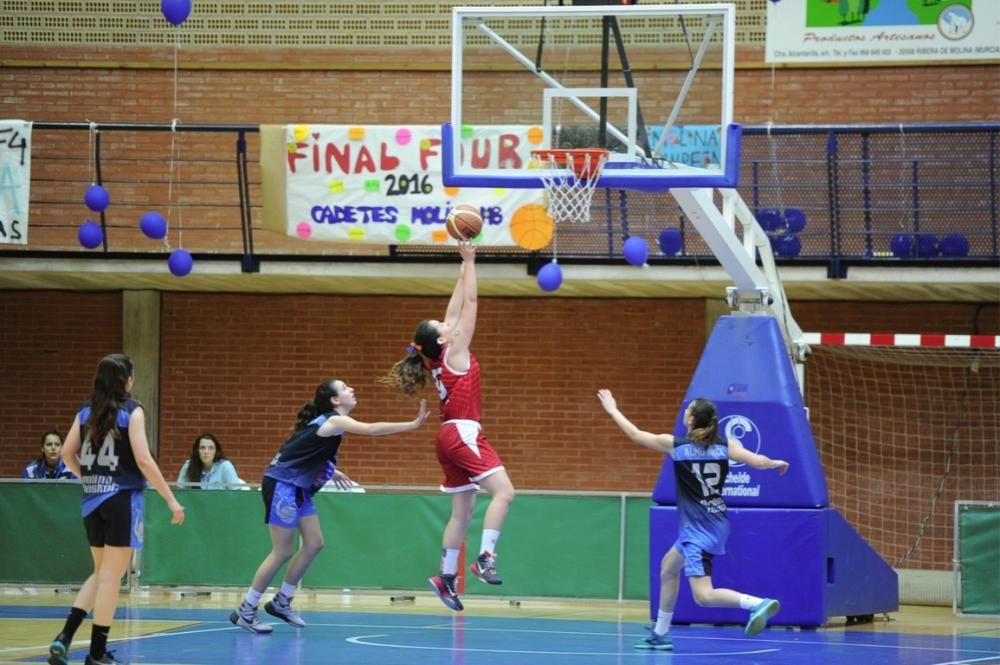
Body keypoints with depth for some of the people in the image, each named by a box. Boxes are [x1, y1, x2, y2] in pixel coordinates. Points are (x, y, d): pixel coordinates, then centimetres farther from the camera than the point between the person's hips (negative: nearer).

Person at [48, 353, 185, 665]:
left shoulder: (86, 412, 7)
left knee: (101, 573, 18)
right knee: (111, 577, 1)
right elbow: (143, 459, -14)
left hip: (93, 500, 6)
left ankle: (64, 637, 4)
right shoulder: (132, 411, -9)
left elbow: (67, 454, 8)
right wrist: (171, 499, -11)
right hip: (122, 499, -6)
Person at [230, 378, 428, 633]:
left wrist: (329, 471, 13)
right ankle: (245, 611, 1)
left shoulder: (328, 421, 12)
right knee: (282, 552, -7)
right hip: (282, 485, -10)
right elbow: (372, 429, -28)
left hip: (299, 488, 10)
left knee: (314, 544, 8)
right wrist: (413, 424, -28)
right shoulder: (334, 421, -17)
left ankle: (281, 602, 18)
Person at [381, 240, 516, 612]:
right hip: (463, 433, -9)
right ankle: (485, 557, -26)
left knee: (462, 511, 10)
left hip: (451, 436, 9)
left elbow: (456, 308, 18)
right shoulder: (454, 352, -8)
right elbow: (469, 303, -7)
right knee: (503, 491, -17)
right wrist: (469, 262, -2)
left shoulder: (438, 358, 11)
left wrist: (464, 269, 19)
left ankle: (446, 576, 8)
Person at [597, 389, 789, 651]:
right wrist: (776, 463, 17)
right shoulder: (726, 445, -1)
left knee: (703, 596, -12)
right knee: (668, 566, 27)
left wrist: (613, 410, 19)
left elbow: (636, 434, 3)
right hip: (716, 524, 7)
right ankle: (660, 634, 33)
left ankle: (759, 603, -34)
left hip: (697, 529, -7)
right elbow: (758, 462, -7)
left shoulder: (675, 444, -8)